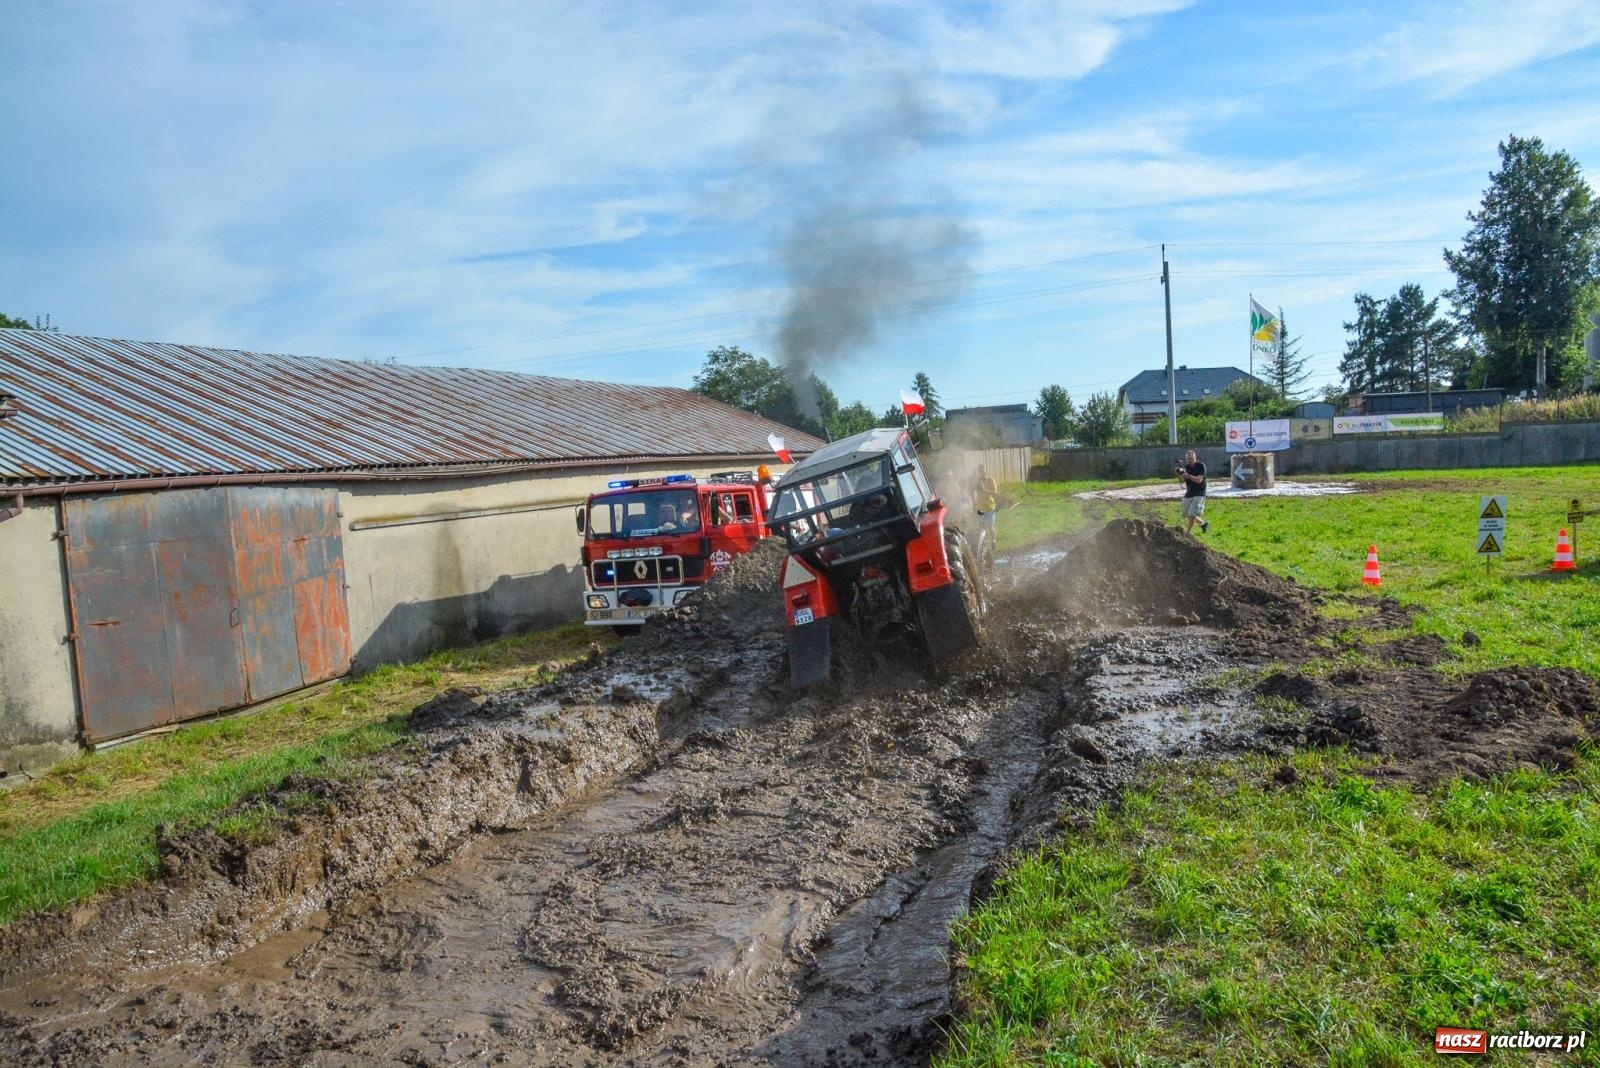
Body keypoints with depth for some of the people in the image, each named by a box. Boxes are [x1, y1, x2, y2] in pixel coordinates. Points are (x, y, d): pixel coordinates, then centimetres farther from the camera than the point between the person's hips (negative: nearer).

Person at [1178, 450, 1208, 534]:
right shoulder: (1186, 467, 4)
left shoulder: (1201, 466, -11)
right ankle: (1203, 524, 32)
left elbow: (1199, 480, -22)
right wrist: (1179, 474, -25)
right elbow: (1182, 481, -4)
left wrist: (1187, 475, -34)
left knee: (1192, 514, -14)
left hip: (1199, 494, -6)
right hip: (1189, 493, 6)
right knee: (1186, 514, 10)